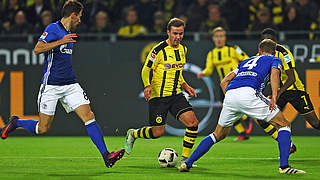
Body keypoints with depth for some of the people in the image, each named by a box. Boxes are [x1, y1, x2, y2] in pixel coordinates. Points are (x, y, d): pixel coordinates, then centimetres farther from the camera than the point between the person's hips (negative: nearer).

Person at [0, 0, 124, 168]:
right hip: (51, 86, -7)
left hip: (70, 85, 7)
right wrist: (61, 41, -24)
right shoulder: (53, 29, -10)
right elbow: (37, 49, -23)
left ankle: (106, 155, -13)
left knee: (89, 116, -9)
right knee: (43, 128, 0)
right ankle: (15, 122, 28)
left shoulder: (68, 33, 16)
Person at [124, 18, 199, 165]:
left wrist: (186, 87, 14)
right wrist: (148, 86, -24)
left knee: (193, 123, -12)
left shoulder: (183, 49, 9)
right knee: (158, 132, -5)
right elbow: (145, 70, -7)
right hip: (158, 96, -6)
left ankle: (184, 158, -1)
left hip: (176, 95, 6)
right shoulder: (159, 50, -13)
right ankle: (133, 134, 26)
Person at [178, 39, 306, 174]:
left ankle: (187, 163, 20)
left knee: (218, 135, 25)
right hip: (249, 93, -5)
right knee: (284, 124, 7)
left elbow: (224, 81, 30)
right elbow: (274, 73, -3)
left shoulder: (246, 61, 37)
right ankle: (284, 166, -8)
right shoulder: (275, 60, 22)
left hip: (230, 95, 5)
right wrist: (274, 96, -15)